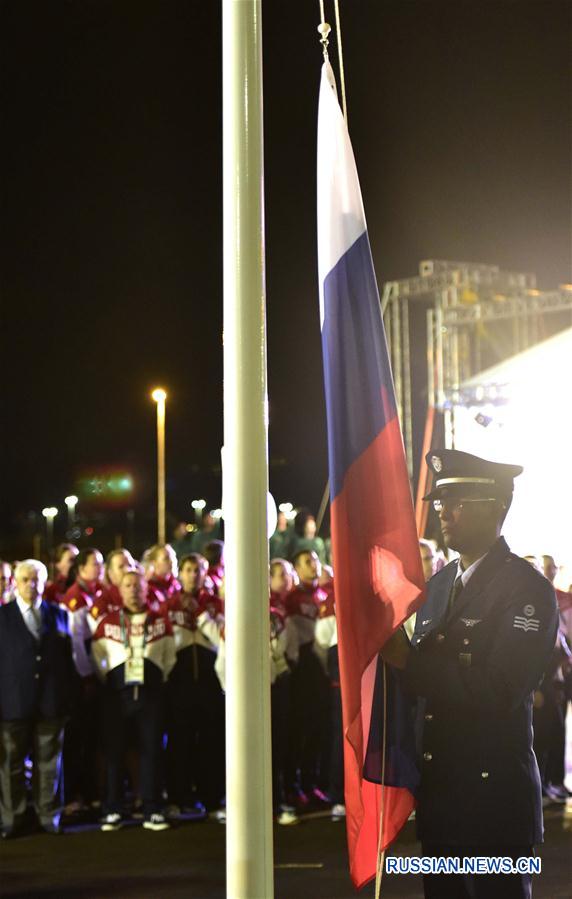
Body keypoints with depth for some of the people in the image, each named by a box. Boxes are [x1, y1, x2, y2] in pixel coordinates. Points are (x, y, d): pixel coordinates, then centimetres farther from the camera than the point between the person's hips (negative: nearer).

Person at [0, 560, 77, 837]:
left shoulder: (59, 615, 11)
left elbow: (68, 658, 10)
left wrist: (69, 697, 4)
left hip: (51, 702, 2)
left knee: (49, 762, 6)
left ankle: (49, 816, 14)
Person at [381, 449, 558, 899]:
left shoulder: (528, 589, -12)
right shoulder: (439, 584, 14)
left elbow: (498, 692, -23)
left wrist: (408, 659, -25)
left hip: (493, 798, -7)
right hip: (438, 794, 8)